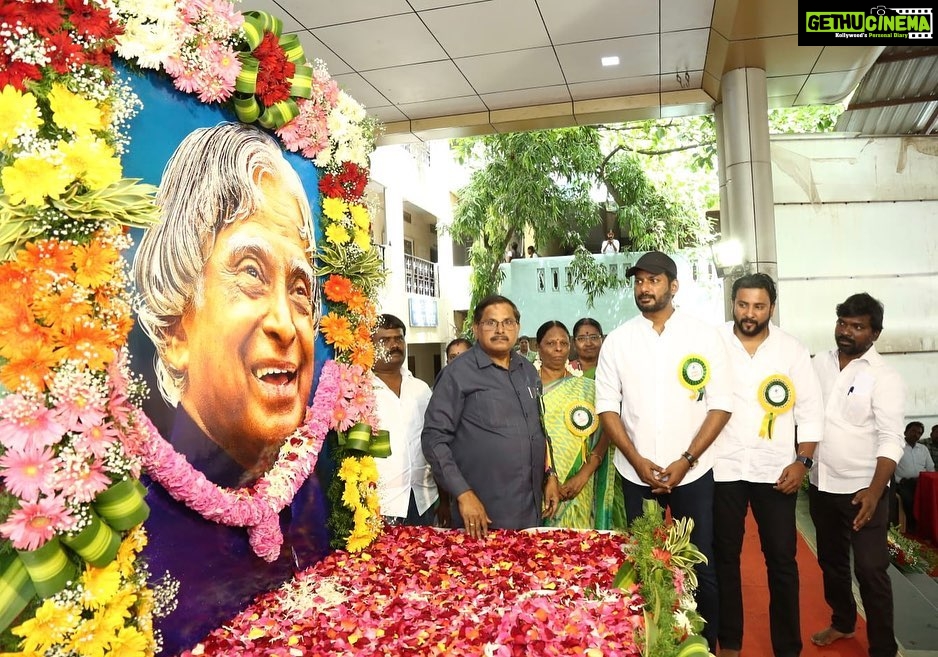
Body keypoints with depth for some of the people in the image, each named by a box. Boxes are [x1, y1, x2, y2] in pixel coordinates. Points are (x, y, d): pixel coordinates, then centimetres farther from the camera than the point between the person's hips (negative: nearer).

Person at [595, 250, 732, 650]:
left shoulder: (704, 336, -2)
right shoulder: (617, 341, 2)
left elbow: (720, 405, -4)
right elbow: (607, 407, 1)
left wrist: (685, 461, -11)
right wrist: (638, 461, -8)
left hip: (692, 472, -1)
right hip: (637, 474, 1)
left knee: (702, 565, 7)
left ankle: (706, 644, 27)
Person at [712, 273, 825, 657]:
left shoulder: (793, 350, 0)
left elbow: (810, 410, 3)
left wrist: (802, 462, -5)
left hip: (776, 470, 0)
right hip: (723, 469, 0)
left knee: (782, 560, 7)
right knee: (725, 556, 11)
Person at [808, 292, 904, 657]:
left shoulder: (884, 377, -12)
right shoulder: (819, 363, 2)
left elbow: (891, 440, -17)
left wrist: (875, 491, -27)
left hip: (862, 489, -5)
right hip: (821, 485, 5)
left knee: (871, 570, 0)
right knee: (830, 560, 20)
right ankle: (842, 622, 40)